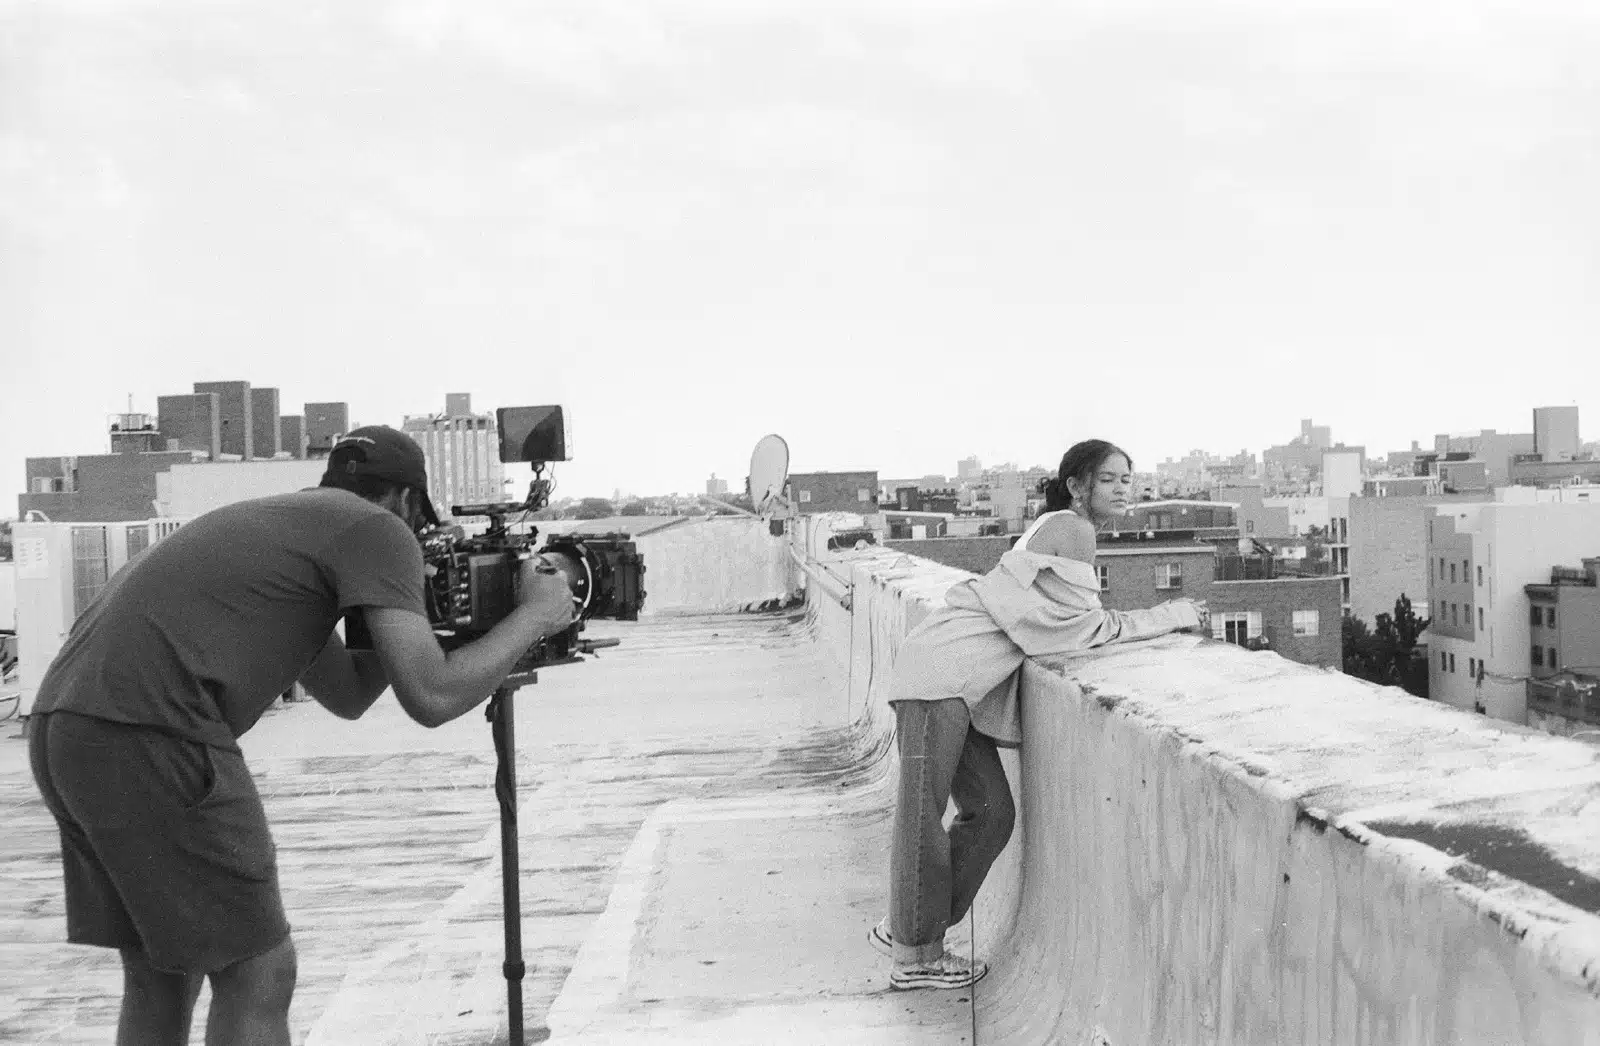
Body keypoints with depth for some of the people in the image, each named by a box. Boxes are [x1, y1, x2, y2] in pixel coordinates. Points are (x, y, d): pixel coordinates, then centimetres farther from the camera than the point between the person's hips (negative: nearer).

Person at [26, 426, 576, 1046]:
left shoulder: (278, 524, 28)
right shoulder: (375, 528, 2)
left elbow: (347, 694, 35)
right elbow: (432, 699, -7)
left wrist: (404, 613, 29)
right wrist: (536, 615, 6)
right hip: (150, 738, -9)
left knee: (160, 980, 18)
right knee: (257, 977, 2)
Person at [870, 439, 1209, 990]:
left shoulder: (1063, 531, 23)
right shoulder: (1068, 529, -8)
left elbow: (1074, 625, 18)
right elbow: (1082, 630, -12)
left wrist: (1169, 616, 9)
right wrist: (1166, 616, -5)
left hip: (964, 687, 10)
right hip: (943, 672, -10)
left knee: (990, 811, 7)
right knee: (924, 811, -5)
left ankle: (906, 927, 16)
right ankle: (916, 958, 1)